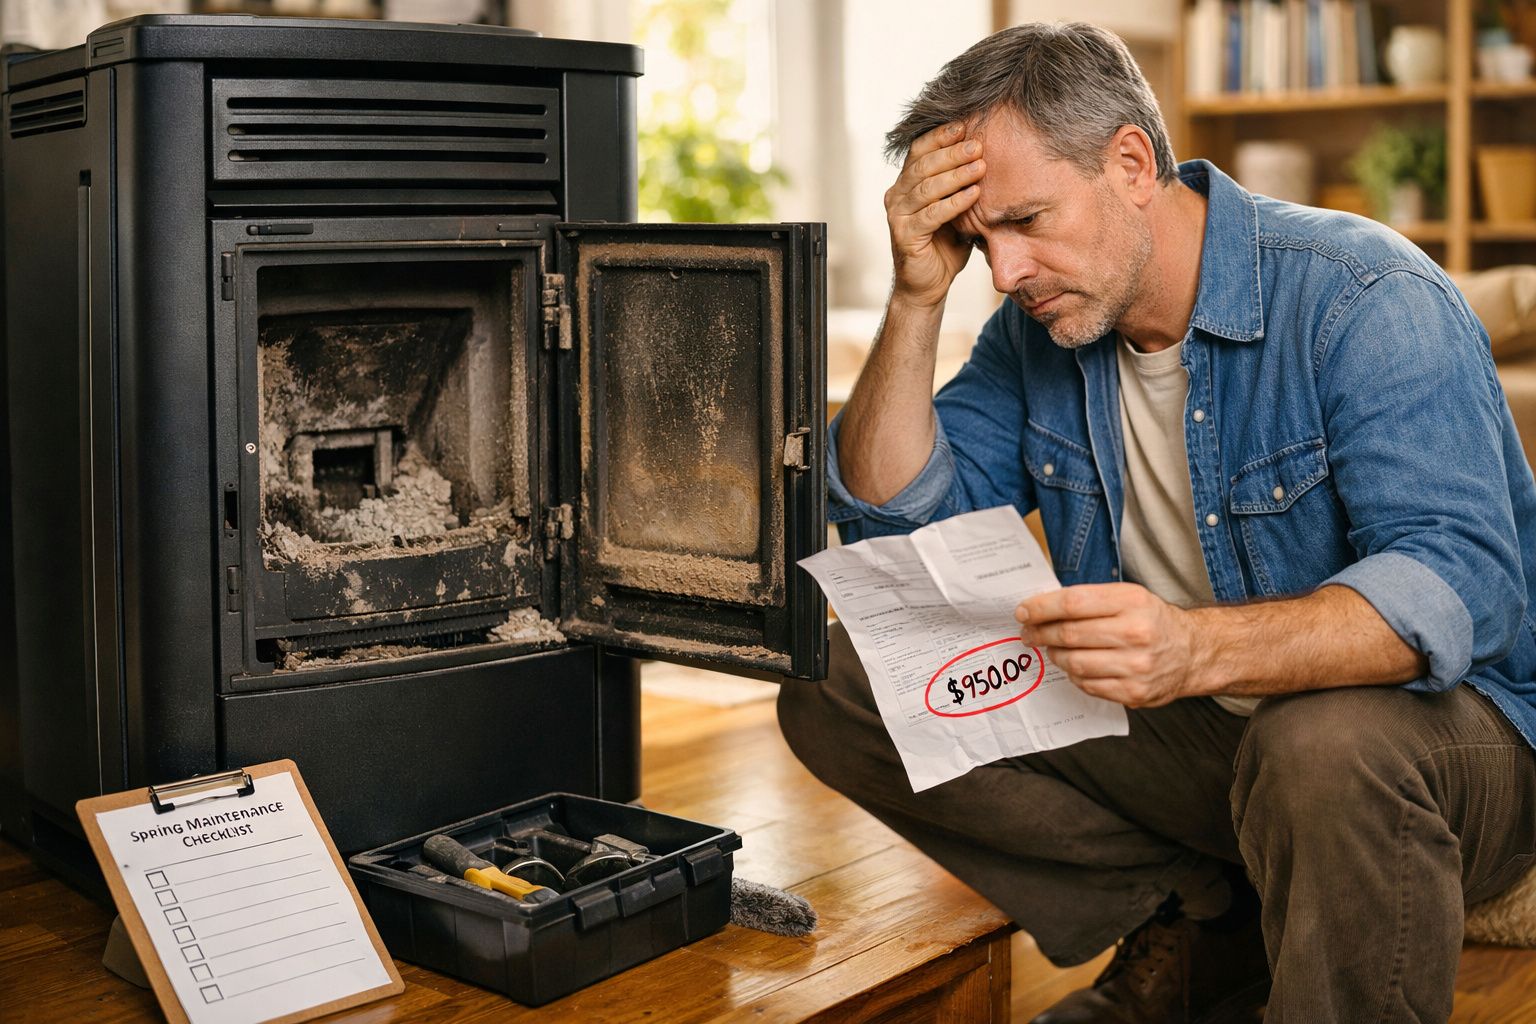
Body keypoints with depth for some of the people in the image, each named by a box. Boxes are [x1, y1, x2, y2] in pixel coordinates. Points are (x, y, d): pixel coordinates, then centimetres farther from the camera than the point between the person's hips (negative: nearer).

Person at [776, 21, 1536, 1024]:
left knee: (1325, 746, -43)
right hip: (1180, 726, 6)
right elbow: (895, 524, -2)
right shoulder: (1045, 324, 2)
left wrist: (1198, 648, -47)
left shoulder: (1367, 300, -19)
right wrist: (918, 298, -13)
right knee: (836, 686, -7)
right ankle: (1203, 937, -3)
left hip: (1437, 710, -6)